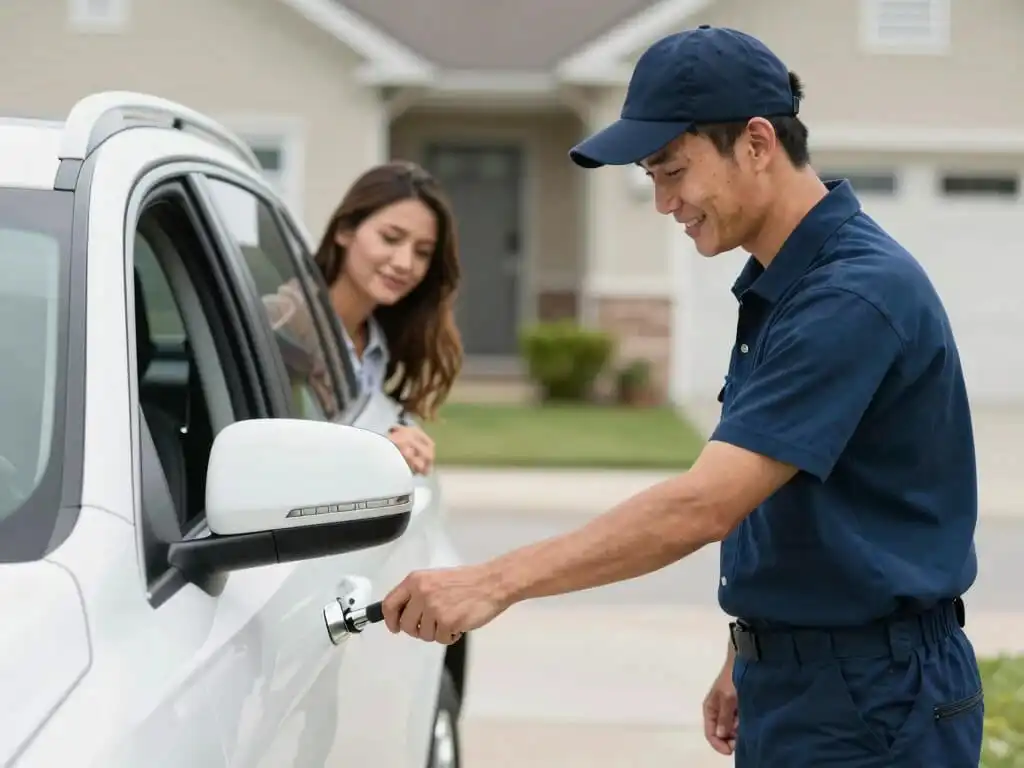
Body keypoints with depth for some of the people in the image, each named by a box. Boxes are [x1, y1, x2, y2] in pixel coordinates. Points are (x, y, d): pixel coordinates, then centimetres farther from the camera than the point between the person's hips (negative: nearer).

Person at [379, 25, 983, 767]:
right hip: (793, 681, 9)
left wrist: (498, 582, -31)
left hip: (874, 703, -9)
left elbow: (705, 505, -29)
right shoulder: (776, 286, 9)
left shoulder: (856, 293, -22)